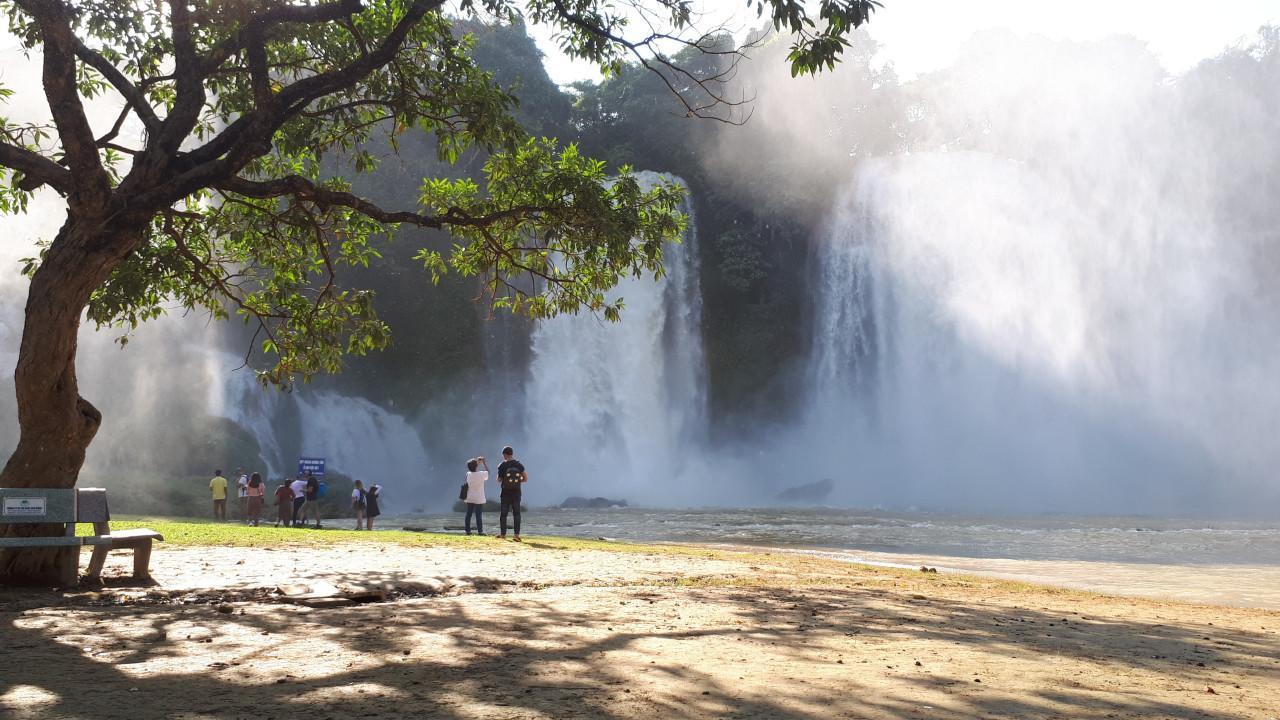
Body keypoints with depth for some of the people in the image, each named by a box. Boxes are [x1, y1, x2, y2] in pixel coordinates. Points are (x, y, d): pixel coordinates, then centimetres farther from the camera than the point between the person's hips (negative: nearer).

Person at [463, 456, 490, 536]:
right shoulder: (481, 474, -14)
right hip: (479, 499, -4)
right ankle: (480, 531, -3)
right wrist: (484, 462, 14)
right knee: (479, 515, -3)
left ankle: (468, 530, 8)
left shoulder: (468, 474, -2)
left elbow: (472, 470, 20)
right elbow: (488, 471, 6)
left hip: (470, 499, 4)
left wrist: (478, 462, 25)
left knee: (468, 515, 7)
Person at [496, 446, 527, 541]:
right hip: (516, 493, 2)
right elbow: (526, 479, -2)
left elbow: (499, 480, -3)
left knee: (503, 514, 10)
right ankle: (517, 534, -3)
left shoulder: (502, 466, -10)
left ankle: (503, 534, 13)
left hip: (505, 493, -2)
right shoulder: (519, 464, -2)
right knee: (517, 513, 7)